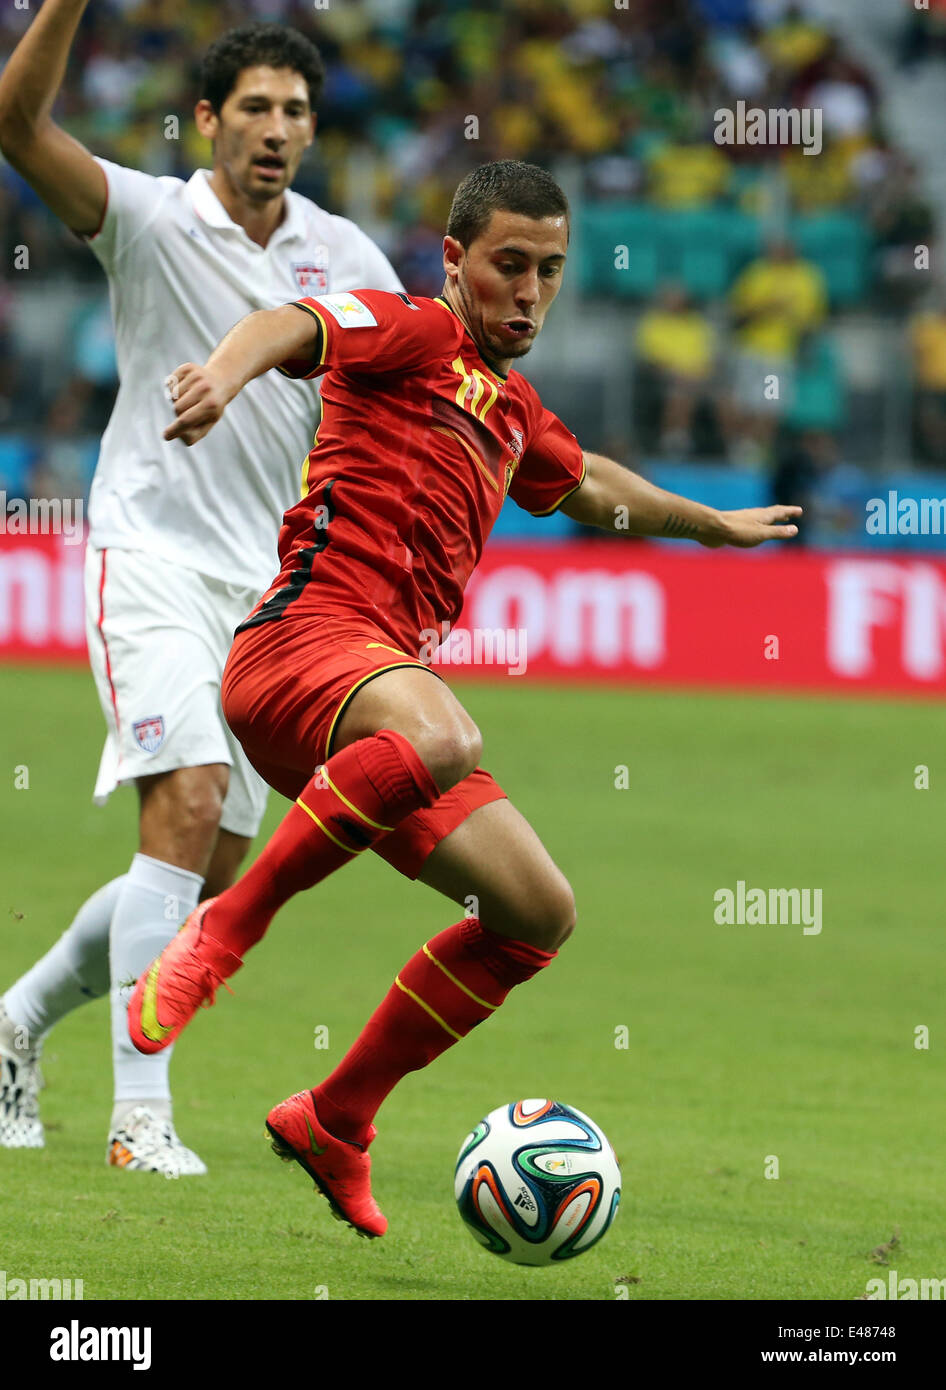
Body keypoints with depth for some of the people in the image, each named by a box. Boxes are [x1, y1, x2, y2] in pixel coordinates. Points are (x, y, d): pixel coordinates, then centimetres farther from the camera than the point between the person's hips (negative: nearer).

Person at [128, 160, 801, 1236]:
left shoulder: (511, 409, 27)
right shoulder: (418, 334, 1)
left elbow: (589, 485, 50)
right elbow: (293, 327, -20)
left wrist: (712, 524, 64)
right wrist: (227, 371, -44)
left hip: (384, 681, 9)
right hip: (307, 633, -9)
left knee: (538, 913, 5)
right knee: (442, 738, -41)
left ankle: (336, 1120, 13)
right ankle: (223, 931, -29)